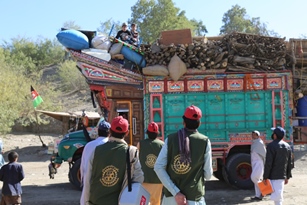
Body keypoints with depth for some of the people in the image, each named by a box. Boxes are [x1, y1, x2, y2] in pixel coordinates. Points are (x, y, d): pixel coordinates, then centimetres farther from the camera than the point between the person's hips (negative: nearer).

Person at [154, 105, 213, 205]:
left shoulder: (170, 139, 0)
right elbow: (207, 175, -2)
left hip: (170, 195, 3)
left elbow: (158, 167, -9)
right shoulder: (205, 141, -4)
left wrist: (175, 192, -13)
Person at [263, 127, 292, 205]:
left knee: (277, 196, -4)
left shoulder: (271, 146, -14)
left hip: (274, 176, -7)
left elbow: (268, 163, -17)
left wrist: (265, 177, -12)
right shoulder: (287, 146, 10)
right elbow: (289, 163, 13)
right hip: (283, 175, 7)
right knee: (279, 195, 18)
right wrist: (287, 177, 19)